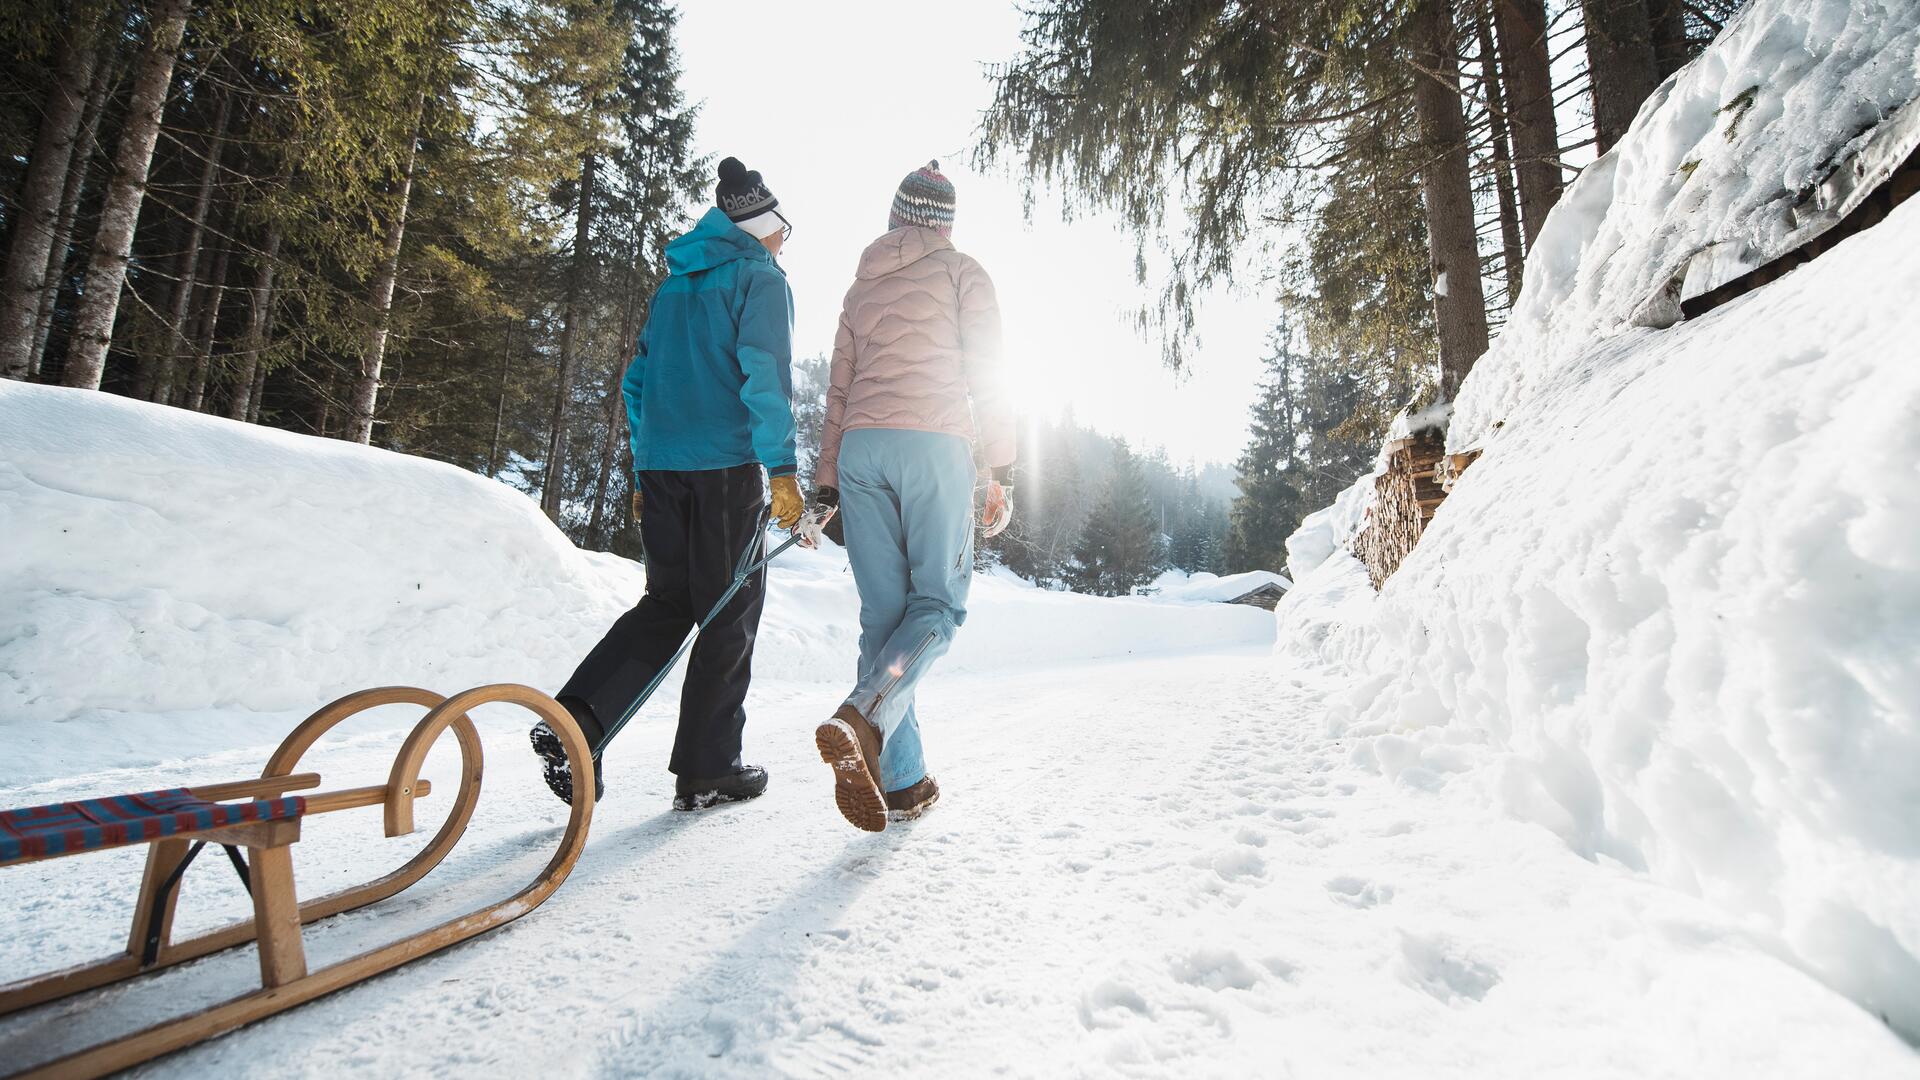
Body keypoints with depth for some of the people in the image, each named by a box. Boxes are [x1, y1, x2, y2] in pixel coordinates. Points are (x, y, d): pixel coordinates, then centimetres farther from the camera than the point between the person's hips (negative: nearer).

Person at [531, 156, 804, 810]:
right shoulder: (760, 278, 0)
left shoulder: (674, 285, 21)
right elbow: (763, 375, -14)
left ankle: (573, 720, 1)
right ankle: (707, 770, 8)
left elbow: (637, 382, 20)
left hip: (660, 467, 7)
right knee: (731, 613, 2)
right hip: (725, 467, -7)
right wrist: (782, 469, -15)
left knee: (667, 603, 15)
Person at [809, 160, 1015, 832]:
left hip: (860, 448, 5)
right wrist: (1002, 472, 1)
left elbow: (840, 388, 20)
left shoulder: (863, 285, 25)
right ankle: (865, 720, -27)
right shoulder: (961, 273, 12)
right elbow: (985, 377, 1)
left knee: (883, 610, 4)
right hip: (935, 445, -4)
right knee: (939, 602, -1)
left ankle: (902, 780, 5)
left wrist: (825, 481, 20)